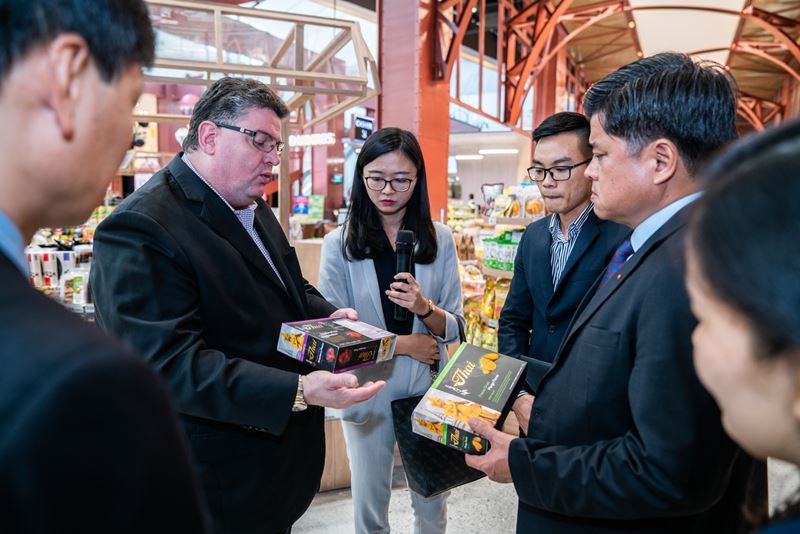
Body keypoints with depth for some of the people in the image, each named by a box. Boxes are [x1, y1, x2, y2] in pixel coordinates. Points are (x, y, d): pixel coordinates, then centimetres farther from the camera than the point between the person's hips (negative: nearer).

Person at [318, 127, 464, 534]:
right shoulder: (339, 244, -8)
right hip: (367, 393, -1)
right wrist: (403, 344, -12)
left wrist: (425, 308, -22)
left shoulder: (439, 240, -2)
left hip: (428, 389, 2)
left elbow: (454, 328, -2)